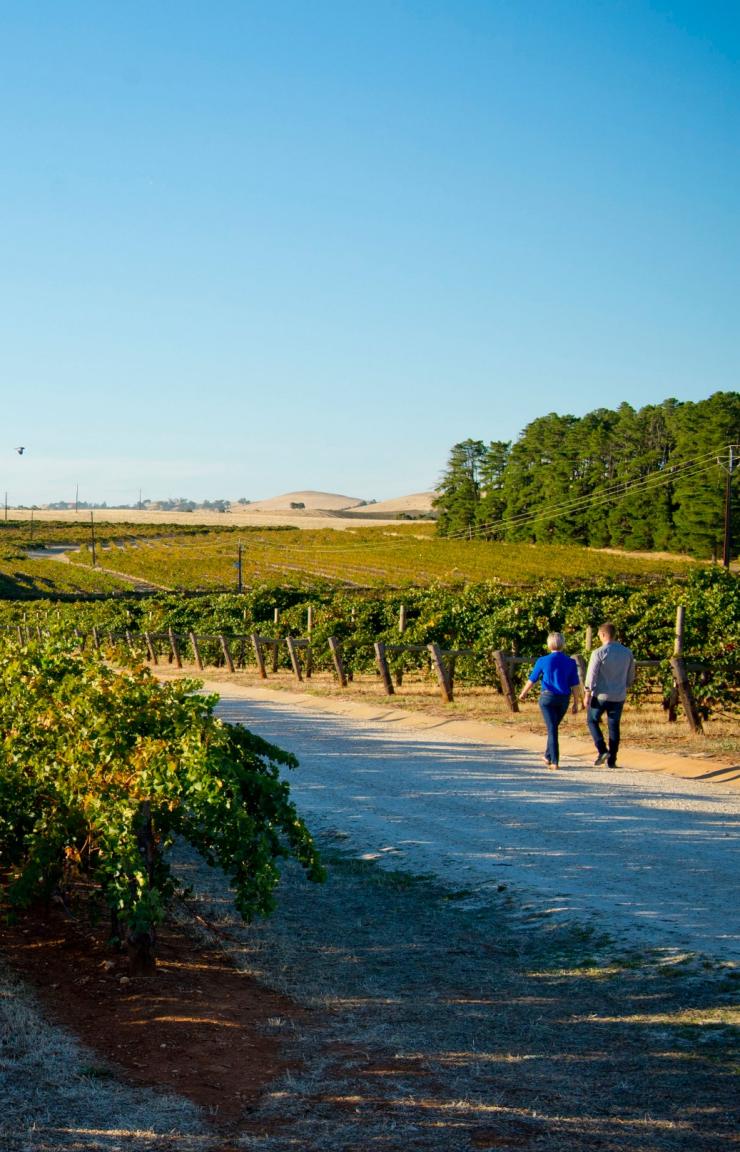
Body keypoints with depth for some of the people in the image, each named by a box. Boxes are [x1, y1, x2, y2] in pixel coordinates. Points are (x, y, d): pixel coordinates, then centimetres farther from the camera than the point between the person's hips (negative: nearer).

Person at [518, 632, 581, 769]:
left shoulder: (543, 661, -7)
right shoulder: (571, 662, -1)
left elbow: (532, 680, 2)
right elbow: (574, 685, -1)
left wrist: (523, 693, 19)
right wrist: (576, 703, 7)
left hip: (548, 697, -3)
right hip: (564, 699, 3)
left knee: (552, 729, -1)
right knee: (554, 726, 20)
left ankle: (554, 761, -6)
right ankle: (548, 756, 31)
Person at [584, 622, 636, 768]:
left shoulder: (599, 653, -12)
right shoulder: (627, 653, 5)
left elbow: (591, 675, -12)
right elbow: (631, 677, 13)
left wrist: (587, 695, -6)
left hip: (601, 695, -4)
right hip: (619, 696, 4)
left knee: (592, 720, 13)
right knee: (614, 726, 10)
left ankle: (602, 750, -3)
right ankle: (612, 760, 10)